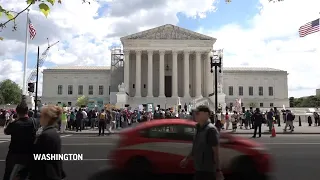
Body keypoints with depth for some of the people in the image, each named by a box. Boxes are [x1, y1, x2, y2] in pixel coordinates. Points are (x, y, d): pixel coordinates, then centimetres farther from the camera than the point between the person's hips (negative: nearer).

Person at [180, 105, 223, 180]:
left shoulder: (210, 129, -18)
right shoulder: (199, 128, 9)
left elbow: (216, 151, -19)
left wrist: (218, 170, -20)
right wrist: (187, 158, 21)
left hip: (207, 170, -9)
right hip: (199, 168, 9)